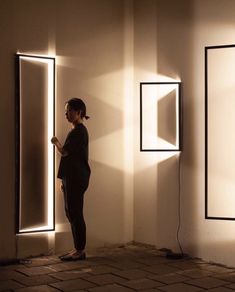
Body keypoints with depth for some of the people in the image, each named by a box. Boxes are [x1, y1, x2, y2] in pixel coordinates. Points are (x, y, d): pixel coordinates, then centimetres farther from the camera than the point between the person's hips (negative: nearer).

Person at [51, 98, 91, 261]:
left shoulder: (79, 131, -13)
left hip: (77, 179, -10)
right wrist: (65, 180, 21)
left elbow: (64, 152, -21)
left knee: (76, 214, -6)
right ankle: (78, 249, 19)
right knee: (71, 213, 12)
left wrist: (56, 142, 1)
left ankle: (81, 250, 0)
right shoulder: (76, 130, 18)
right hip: (72, 178, 10)